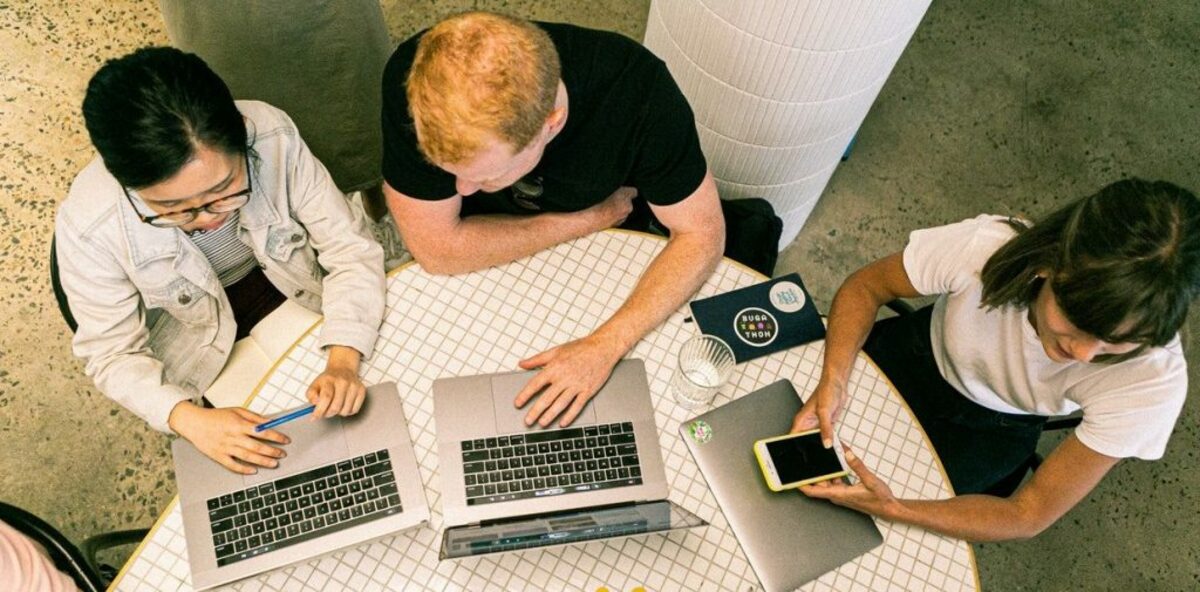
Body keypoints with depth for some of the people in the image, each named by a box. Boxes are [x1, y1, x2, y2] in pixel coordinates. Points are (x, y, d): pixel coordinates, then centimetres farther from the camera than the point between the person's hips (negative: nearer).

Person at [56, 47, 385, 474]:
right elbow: (113, 354, -18)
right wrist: (191, 419, -35)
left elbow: (350, 247, -24)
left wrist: (343, 361, -37)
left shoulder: (274, 138, -33)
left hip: (295, 288, 2)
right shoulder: (87, 228, -32)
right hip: (196, 333, -1)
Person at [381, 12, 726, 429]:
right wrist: (592, 218, -24)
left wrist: (605, 346, -35)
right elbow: (436, 249, -27)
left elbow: (702, 234, -24)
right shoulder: (412, 79, -34)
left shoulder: (635, 86, -34)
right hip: (485, 262, -1)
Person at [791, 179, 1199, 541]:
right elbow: (865, 287, -18)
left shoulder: (1154, 380, -35)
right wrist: (833, 381, -36)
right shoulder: (984, 246, -39)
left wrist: (891, 508, -42)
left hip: (994, 429, 0)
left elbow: (1031, 516, -27)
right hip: (922, 357, 1)